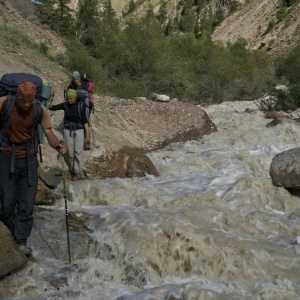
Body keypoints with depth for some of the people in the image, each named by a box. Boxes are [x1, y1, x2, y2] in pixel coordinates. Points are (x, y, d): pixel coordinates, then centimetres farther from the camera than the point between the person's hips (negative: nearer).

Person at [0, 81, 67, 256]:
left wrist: (59, 146, -35)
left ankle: (21, 242, 13)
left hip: (29, 158, 1)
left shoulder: (41, 110, -11)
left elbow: (49, 134, -15)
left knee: (27, 202, 2)